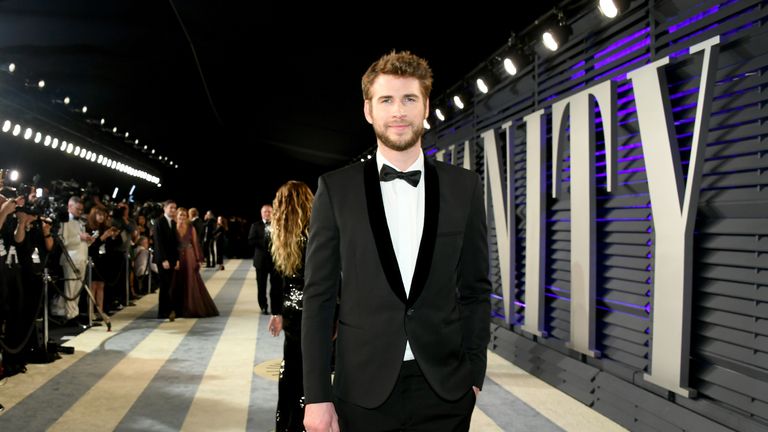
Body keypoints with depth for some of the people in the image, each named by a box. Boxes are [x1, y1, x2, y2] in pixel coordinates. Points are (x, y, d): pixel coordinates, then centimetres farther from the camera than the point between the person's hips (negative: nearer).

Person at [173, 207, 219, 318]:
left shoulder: (191, 228, 3)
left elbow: (195, 244, 3)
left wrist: (199, 259, -2)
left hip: (189, 258, 1)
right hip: (177, 258, 0)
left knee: (191, 283, 3)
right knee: (178, 284, 5)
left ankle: (193, 308, 11)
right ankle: (179, 309, 14)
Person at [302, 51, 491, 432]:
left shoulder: (464, 187, 2)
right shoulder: (336, 189, -1)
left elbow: (475, 288, 7)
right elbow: (318, 296, -2)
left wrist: (474, 372, 2)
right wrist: (316, 395, -5)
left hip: (444, 388, 1)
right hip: (365, 387, -1)